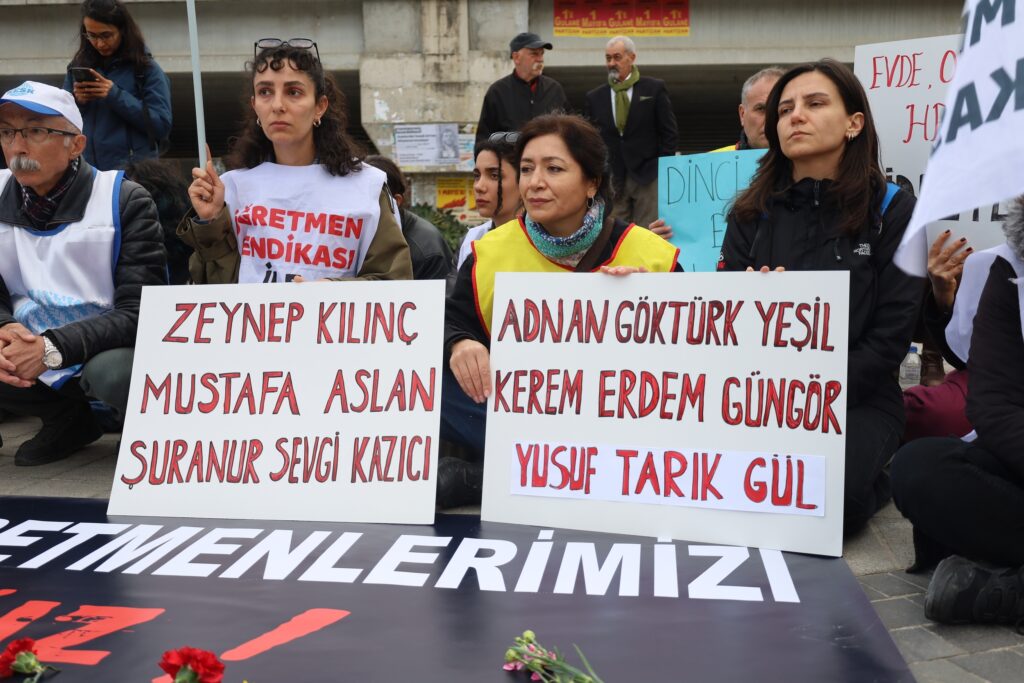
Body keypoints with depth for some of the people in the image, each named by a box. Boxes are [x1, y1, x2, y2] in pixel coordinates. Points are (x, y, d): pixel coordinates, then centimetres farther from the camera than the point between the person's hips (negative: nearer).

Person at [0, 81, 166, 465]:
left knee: (114, 371, -38)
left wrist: (54, 347, -32)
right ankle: (67, 420, 7)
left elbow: (140, 313, -20)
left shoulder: (124, 201, -15)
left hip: (107, 351, -5)